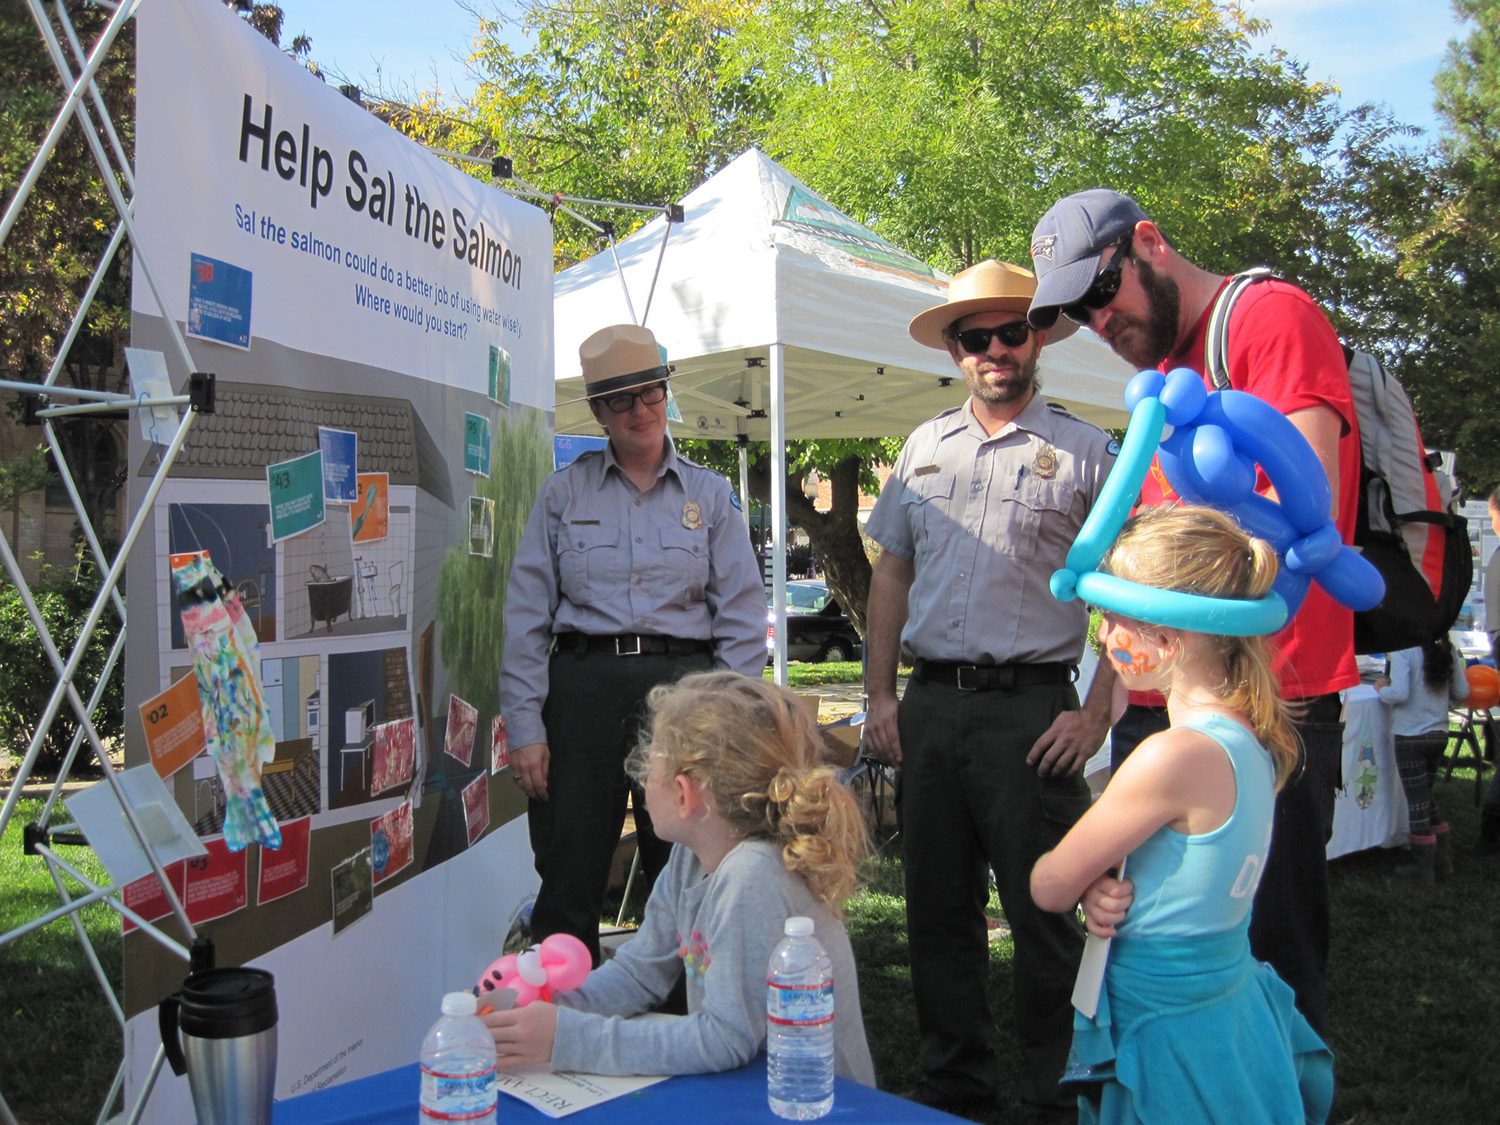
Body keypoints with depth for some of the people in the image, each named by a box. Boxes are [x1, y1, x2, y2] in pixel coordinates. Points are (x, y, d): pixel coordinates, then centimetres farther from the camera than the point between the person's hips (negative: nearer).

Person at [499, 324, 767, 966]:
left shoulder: (709, 495, 11)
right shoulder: (564, 492, 10)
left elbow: (741, 618, 7)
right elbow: (526, 614, 6)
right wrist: (525, 727, -3)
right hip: (583, 684, 0)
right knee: (568, 879, 2)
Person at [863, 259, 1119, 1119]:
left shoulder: (1085, 450, 2)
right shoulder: (924, 448, 14)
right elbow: (892, 572, 14)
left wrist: (1097, 713, -11)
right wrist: (881, 696, 7)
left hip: (1032, 705, -4)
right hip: (930, 702, 4)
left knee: (1043, 911, 1)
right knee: (939, 906, 12)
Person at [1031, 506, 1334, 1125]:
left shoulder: (1174, 757, -29)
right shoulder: (1251, 736, -2)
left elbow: (1049, 885, -18)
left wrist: (1085, 881, 4)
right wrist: (1100, 887, -10)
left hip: (1173, 1045, -8)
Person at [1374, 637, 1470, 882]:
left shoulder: (1405, 650, -17)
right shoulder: (1449, 650, 1)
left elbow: (1399, 693, -23)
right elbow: (1462, 692, 6)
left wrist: (1381, 689, -3)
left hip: (1410, 736, -6)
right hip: (1439, 734, 6)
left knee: (1417, 801, 4)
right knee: (1426, 797, 21)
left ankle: (1423, 868, 13)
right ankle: (1442, 859, 24)